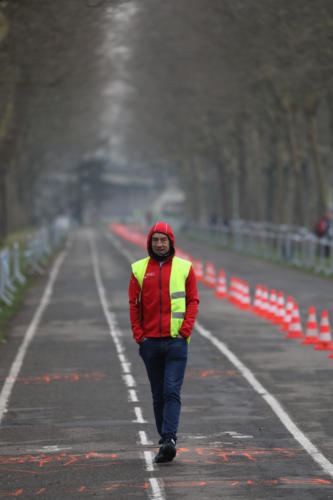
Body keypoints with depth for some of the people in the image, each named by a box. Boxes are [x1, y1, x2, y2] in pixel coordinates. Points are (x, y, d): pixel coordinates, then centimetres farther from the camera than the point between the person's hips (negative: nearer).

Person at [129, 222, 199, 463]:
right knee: (158, 395, 8)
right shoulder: (139, 269, 7)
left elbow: (193, 301, 2)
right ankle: (166, 444, 15)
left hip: (176, 341, -2)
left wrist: (185, 331, -9)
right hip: (150, 342, 3)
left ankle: (169, 439, -21)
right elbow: (133, 304, 8)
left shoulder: (184, 268, 3)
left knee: (172, 392, -13)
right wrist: (138, 334, -1)